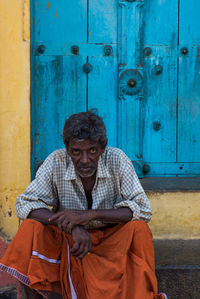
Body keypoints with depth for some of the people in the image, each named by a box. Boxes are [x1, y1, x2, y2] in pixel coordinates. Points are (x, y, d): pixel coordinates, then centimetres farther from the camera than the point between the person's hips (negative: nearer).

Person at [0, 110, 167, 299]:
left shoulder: (117, 160, -17)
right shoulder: (56, 162, -16)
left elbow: (143, 210, -21)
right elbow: (24, 204, -20)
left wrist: (88, 215, -32)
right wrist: (72, 227, -34)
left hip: (110, 238, 0)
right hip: (68, 238, 1)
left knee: (139, 228, -29)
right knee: (31, 227, -26)